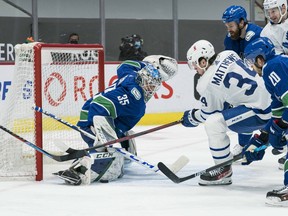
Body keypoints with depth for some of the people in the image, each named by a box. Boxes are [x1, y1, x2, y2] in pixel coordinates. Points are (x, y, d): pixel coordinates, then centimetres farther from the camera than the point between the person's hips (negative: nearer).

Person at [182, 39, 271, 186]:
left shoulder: (209, 83, -15)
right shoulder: (228, 55, 4)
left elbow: (208, 114, -2)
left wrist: (191, 117, 17)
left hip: (260, 112, -10)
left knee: (213, 123, -17)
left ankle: (224, 171, -6)